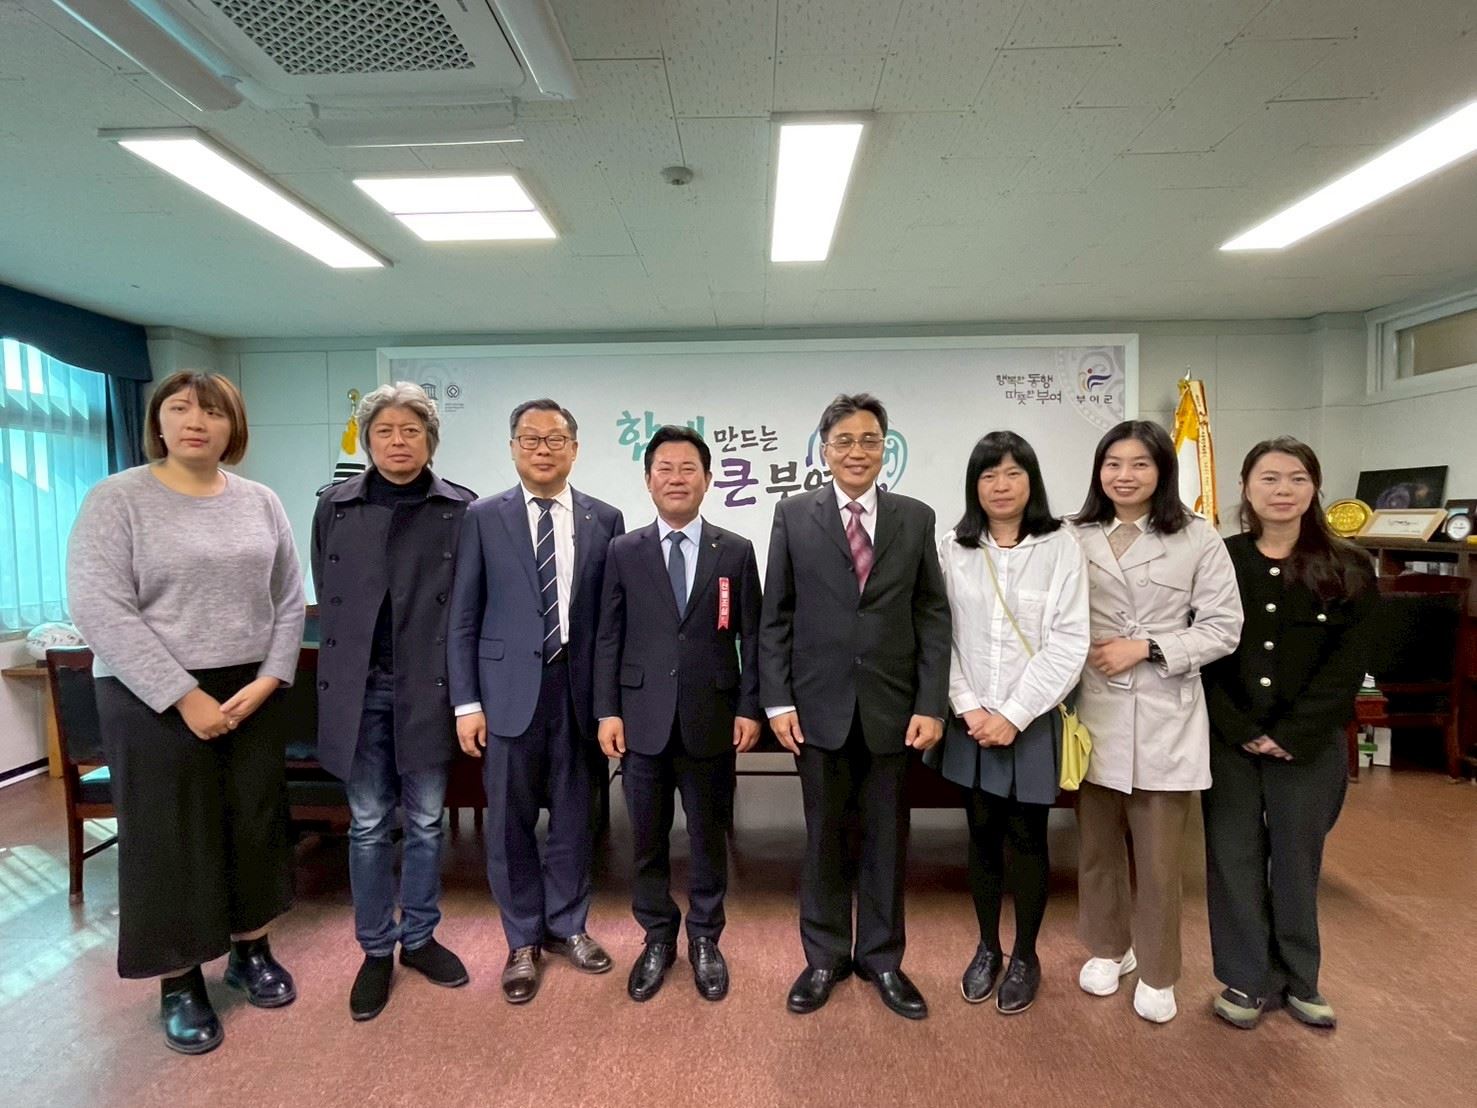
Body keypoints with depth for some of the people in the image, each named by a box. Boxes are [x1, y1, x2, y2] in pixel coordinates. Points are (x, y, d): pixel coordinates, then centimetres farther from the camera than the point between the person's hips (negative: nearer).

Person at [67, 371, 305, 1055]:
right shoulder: (116, 499, -6)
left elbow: (289, 601, 5)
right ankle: (179, 984, 25)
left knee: (255, 824, 12)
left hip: (252, 693, 4)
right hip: (154, 699, -3)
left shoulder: (261, 503, 5)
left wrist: (267, 681, -8)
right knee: (169, 837, 7)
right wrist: (185, 696, -18)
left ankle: (250, 951, 33)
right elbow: (99, 609, -14)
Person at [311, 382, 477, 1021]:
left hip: (428, 686, -1)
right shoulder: (335, 506, 6)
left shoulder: (461, 509, -1)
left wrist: (457, 677, -2)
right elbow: (327, 596, 11)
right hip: (358, 688, 1)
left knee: (425, 821, 11)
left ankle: (419, 938, 29)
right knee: (368, 825, 10)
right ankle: (376, 950, 26)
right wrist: (353, 657, 7)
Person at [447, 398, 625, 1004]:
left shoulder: (605, 519, 3)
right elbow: (463, 618, 0)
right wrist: (467, 703, -5)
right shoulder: (483, 517, 0)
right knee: (511, 822, 9)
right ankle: (524, 940, 29)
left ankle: (567, 925, 34)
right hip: (510, 688, -1)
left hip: (580, 686, 1)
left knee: (573, 814, 14)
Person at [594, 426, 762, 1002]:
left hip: (711, 719, 0)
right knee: (648, 839, 12)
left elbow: (750, 636, 2)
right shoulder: (624, 551, 3)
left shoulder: (736, 551, 2)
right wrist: (607, 711, -3)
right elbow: (608, 637, 3)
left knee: (709, 836, 12)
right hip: (643, 718, 1)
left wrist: (750, 708, -4)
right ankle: (658, 939, 32)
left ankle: (705, 941, 32)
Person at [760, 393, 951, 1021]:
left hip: (892, 708, 1)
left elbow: (933, 617, 2)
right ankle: (824, 957, 31)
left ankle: (882, 958, 32)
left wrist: (932, 704, -5)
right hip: (819, 707, -1)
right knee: (823, 838, 12)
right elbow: (775, 616, 1)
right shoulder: (793, 516, 1)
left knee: (886, 839, 13)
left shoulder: (916, 518, 3)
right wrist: (777, 700, -5)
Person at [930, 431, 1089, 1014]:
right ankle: (987, 949, 32)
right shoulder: (951, 549, -1)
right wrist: (968, 708, -9)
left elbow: (1067, 644, -9)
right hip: (969, 721, 2)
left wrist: (1013, 715, -13)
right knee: (982, 835, 13)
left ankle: (1025, 956, 30)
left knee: (1027, 838, 10)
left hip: (1032, 722, -1)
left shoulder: (1060, 549, -6)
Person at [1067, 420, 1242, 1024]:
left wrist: (1146, 648, -14)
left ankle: (1157, 973, 28)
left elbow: (1222, 629, -3)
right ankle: (1107, 947, 37)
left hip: (1165, 716, -2)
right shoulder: (1076, 538, 2)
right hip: (1094, 711, 2)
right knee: (1097, 843, 14)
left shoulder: (1198, 538, -3)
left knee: (1159, 854, 7)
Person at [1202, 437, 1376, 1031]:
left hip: (1310, 746, 0)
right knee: (1233, 858, 8)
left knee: (1298, 860, 12)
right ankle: (1246, 979, 25)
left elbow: (1347, 665, -5)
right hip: (1226, 742, 0)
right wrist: (1242, 732, -10)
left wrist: (1291, 735, -12)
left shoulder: (1347, 568, -1)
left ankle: (1298, 979, 32)